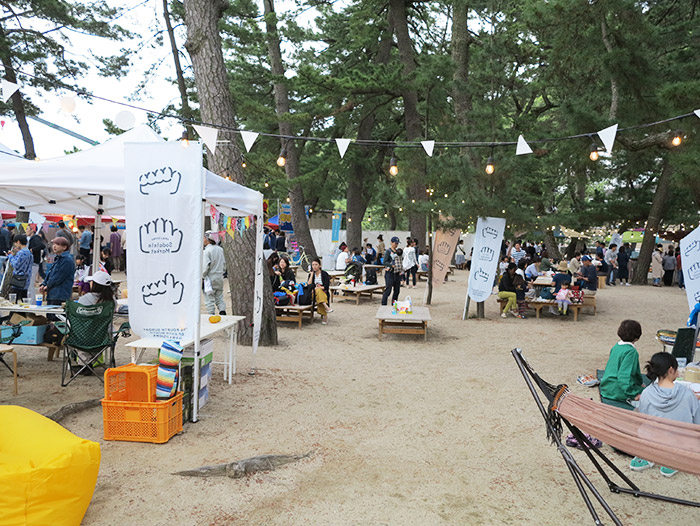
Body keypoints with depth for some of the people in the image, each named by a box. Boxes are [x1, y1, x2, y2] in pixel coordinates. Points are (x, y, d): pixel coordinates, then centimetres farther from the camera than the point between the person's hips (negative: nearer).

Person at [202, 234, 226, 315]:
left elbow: (205, 266, -18)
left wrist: (202, 276, -6)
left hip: (210, 279, -6)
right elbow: (224, 263, 15)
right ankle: (223, 312, 3)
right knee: (219, 298, 14)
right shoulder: (220, 249, 6)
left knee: (209, 299, 2)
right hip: (220, 278, 6)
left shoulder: (207, 251, -15)